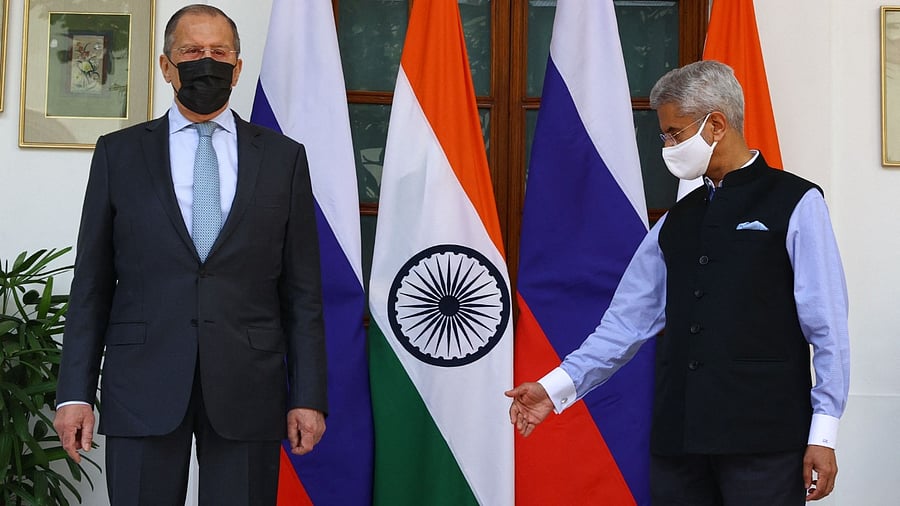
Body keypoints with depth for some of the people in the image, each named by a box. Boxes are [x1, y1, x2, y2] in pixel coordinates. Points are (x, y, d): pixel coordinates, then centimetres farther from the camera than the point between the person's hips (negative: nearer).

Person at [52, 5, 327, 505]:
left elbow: (302, 290, 6)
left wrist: (309, 396, 0)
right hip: (143, 386, 0)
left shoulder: (283, 157, 8)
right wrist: (75, 392, 0)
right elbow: (92, 284, 7)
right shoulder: (118, 153, 8)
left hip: (247, 389, 0)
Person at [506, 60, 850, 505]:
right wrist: (556, 387, 5)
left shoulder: (795, 205, -1)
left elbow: (826, 328, -4)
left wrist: (823, 433, -8)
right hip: (678, 436, 5)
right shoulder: (675, 222, 16)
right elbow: (628, 320, 13)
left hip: (763, 438, -5)